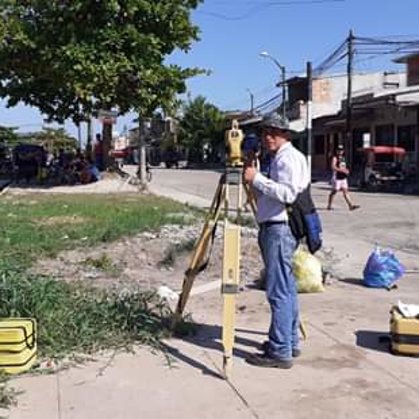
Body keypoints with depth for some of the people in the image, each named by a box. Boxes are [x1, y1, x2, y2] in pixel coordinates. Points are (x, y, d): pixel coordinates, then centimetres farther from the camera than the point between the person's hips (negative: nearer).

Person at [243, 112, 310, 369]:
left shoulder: (289, 157, -11)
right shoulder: (277, 157, 20)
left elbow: (288, 193, -24)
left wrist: (257, 179, -21)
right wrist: (255, 178, 13)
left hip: (280, 229, -11)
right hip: (274, 228, 11)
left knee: (278, 292, -9)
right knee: (287, 289, 16)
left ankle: (280, 352, -4)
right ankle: (290, 342, 26)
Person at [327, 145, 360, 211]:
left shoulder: (343, 158, 16)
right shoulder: (335, 158, -8)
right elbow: (333, 167, -21)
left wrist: (346, 170, 5)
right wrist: (342, 170, -24)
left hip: (343, 178, 7)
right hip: (336, 178, -7)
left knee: (345, 192, 2)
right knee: (334, 191, 0)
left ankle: (351, 206, -2)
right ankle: (329, 206, 11)